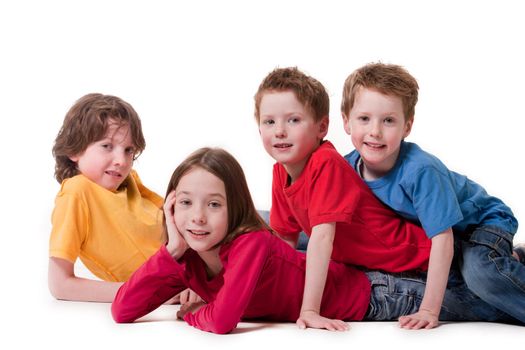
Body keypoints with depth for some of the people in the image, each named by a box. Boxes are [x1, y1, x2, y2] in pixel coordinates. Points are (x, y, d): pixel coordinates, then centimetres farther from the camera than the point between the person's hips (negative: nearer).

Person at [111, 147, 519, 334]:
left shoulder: (251, 243, -34)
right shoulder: (186, 259, -13)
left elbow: (224, 319, -47)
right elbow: (121, 311, -19)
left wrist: (191, 313, -25)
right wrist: (172, 250, -29)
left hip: (370, 297, -6)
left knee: (482, 305, 11)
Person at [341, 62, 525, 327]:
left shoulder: (420, 170, -34)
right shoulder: (348, 166, -17)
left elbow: (442, 238, -33)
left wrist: (429, 310, -33)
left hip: (481, 222, -7)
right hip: (421, 232, 7)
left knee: (480, 272, -33)